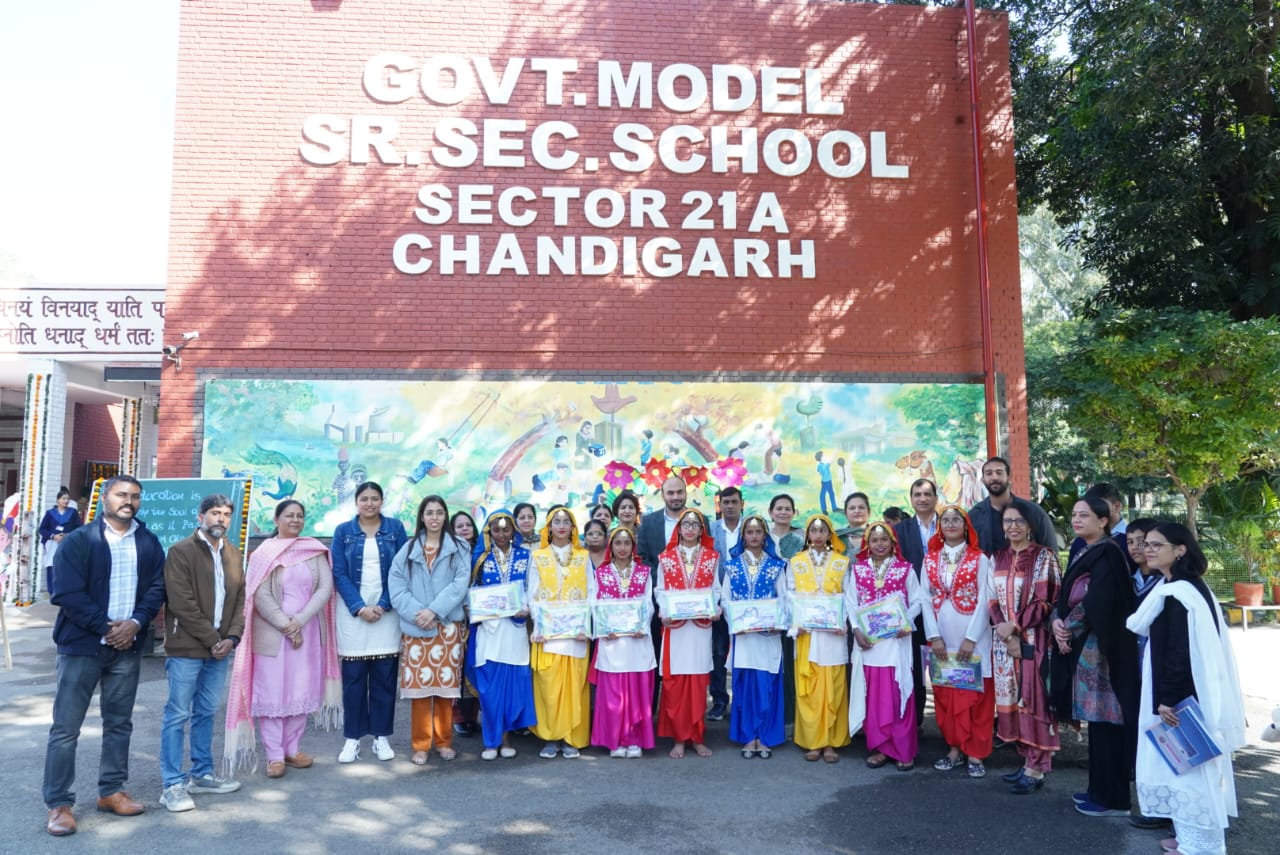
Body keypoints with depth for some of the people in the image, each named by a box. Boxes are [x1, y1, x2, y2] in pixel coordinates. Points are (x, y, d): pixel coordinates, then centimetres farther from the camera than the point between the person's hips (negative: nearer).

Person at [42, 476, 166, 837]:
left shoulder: (149, 543, 6)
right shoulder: (78, 541, -6)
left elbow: (157, 587, 4)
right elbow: (67, 594, -12)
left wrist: (135, 623, -12)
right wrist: (106, 627, -15)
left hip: (128, 646, 4)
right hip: (82, 644, -4)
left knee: (119, 723, 11)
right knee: (66, 727, 0)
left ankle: (111, 791, 23)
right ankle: (59, 804, 8)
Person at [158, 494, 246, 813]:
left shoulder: (232, 554, 12)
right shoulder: (180, 552, -8)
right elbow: (182, 604, -14)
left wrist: (231, 637, -3)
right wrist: (211, 639, -13)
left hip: (220, 648, 6)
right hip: (186, 649, -6)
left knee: (206, 713, 14)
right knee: (178, 715, 0)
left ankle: (202, 774, 25)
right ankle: (172, 784, 6)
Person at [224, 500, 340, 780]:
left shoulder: (315, 550, 4)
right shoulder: (264, 553, -2)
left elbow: (326, 588, -3)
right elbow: (260, 597, -8)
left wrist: (299, 621, -13)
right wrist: (286, 626, -13)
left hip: (307, 632, 3)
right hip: (272, 632, -2)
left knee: (301, 691, 7)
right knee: (271, 692, 0)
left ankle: (292, 749, 18)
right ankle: (274, 755, 7)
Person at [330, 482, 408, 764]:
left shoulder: (395, 527, 4)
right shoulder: (343, 531, 5)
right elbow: (339, 573, -1)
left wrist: (383, 605, -11)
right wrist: (359, 608, -12)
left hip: (387, 611, 0)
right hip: (353, 611, 0)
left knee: (384, 677, 3)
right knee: (353, 677, 1)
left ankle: (382, 736, 13)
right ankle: (352, 738, 11)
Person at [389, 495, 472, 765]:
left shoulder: (459, 547, 6)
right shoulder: (408, 549, 8)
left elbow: (460, 584, -5)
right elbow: (396, 587, 0)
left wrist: (434, 610, -15)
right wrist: (418, 614, -14)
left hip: (449, 626, 0)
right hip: (415, 628, 0)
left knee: (446, 683, 3)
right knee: (419, 684, -1)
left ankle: (444, 741, 17)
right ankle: (420, 744, 11)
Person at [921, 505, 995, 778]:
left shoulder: (979, 559, -2)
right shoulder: (930, 559, 7)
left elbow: (984, 600, -7)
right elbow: (925, 599, 3)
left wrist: (970, 639, -13)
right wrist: (934, 636, -6)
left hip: (972, 636, -3)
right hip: (941, 636, 3)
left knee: (974, 694, 1)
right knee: (945, 694, 7)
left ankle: (975, 753, 10)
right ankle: (954, 748, 17)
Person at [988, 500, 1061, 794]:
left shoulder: (1044, 556, -5)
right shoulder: (998, 558, 10)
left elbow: (1048, 601, -10)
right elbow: (993, 601, 8)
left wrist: (1015, 626, -14)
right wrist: (1006, 634, -7)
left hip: (1033, 640, -5)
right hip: (1004, 640, 5)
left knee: (1033, 699, -2)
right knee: (1012, 699, 8)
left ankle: (1036, 769, 5)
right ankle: (1026, 760, 19)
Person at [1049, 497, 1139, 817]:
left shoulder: (1107, 554, -12)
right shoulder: (1083, 554, 15)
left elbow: (1097, 603, -20)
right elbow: (1065, 596, 13)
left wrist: (1070, 628, -10)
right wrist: (1058, 620, -6)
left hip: (1100, 647, -9)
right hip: (1081, 645, 9)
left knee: (1104, 720, -3)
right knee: (1096, 719, 14)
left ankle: (1113, 799, 6)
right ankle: (1099, 789, 23)